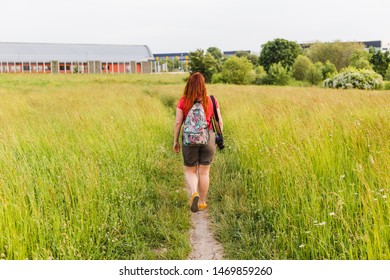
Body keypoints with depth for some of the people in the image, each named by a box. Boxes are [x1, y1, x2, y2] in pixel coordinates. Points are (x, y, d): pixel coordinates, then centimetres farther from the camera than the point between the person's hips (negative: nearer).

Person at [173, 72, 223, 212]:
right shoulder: (211, 100, -3)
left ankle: (194, 193, -11)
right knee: (204, 172, 13)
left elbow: (178, 123, -6)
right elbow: (219, 122, 1)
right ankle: (202, 202, 21)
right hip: (208, 138, 1)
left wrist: (175, 141, 3)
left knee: (190, 171, 14)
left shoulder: (183, 101, -6)